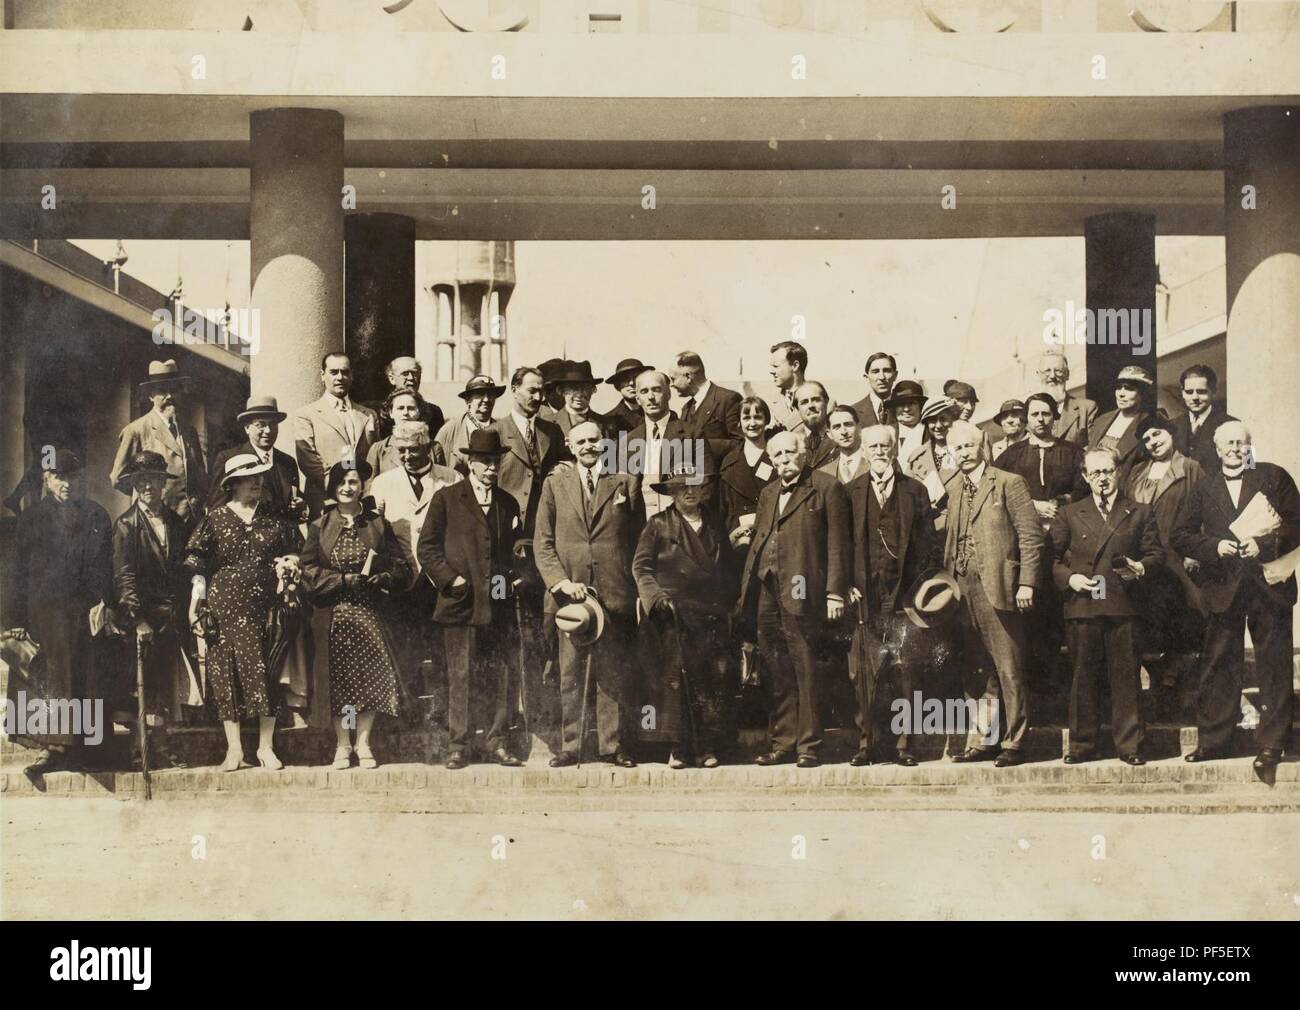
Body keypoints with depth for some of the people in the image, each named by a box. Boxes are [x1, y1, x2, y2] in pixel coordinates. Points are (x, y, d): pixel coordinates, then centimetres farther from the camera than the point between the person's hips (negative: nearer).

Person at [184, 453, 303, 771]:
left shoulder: (275, 520, 10)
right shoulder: (215, 521, 4)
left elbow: (294, 554, 22)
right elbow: (198, 567, 3)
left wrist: (288, 563, -1)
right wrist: (194, 609, -4)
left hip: (263, 608, 1)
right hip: (224, 608, -1)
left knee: (264, 673, -4)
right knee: (226, 675, 0)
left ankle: (266, 747, 5)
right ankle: (234, 749, 5)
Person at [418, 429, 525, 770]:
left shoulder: (508, 503, 16)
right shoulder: (447, 499, 3)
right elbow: (427, 547, 0)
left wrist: (515, 578, 4)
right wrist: (451, 580, -9)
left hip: (500, 604, 3)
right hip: (461, 602, -3)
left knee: (501, 677, 4)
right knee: (461, 677, -2)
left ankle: (499, 743, 10)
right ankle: (459, 746, 3)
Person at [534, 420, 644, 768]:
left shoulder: (626, 483, 9)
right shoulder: (555, 484, 10)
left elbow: (638, 540, 8)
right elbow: (542, 542, 6)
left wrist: (638, 590, 0)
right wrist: (561, 581, -8)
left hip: (614, 594, 0)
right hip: (569, 592, 1)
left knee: (612, 673, 3)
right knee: (569, 674, 3)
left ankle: (613, 745, 9)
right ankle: (570, 745, 8)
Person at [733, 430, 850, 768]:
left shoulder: (827, 488, 1)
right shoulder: (768, 493, 22)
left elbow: (838, 544, -4)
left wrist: (835, 593, -10)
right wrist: (743, 538, 5)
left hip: (800, 590, -6)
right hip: (765, 588, 6)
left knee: (804, 668, -6)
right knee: (776, 671, 8)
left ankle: (809, 746, -1)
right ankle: (782, 744, 12)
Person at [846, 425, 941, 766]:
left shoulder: (915, 491, 10)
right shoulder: (850, 492, 9)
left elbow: (930, 542, 7)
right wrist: (847, 585, -3)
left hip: (906, 595, 0)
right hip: (866, 595, 0)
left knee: (908, 673, -2)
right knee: (867, 674, -2)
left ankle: (905, 744, 5)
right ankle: (865, 743, 4)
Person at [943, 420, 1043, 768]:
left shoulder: (1009, 483, -1)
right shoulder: (951, 488, 15)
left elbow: (1031, 534, -5)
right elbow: (948, 539, 16)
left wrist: (1026, 583, -12)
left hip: (998, 588, -5)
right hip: (963, 590, 5)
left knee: (1008, 670, -3)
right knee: (975, 671, 8)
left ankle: (1014, 742, 3)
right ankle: (982, 739, 15)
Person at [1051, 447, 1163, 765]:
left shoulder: (1140, 513, 14)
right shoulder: (1069, 515, 14)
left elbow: (1156, 553, 11)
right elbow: (1053, 558, 11)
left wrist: (1141, 568, -10)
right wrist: (1069, 578, -6)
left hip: (1123, 607, 0)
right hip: (1081, 605, 1)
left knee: (1126, 676, -1)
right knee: (1084, 677, 3)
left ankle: (1129, 745, 5)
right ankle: (1082, 744, 10)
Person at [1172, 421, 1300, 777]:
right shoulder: (1204, 488, 12)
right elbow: (1181, 537, 8)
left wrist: (1263, 544, -14)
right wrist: (1214, 546, -9)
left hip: (1269, 586, -2)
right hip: (1224, 588, 2)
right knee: (1219, 666, 4)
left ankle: (1271, 746, 5)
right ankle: (1211, 741, 11)